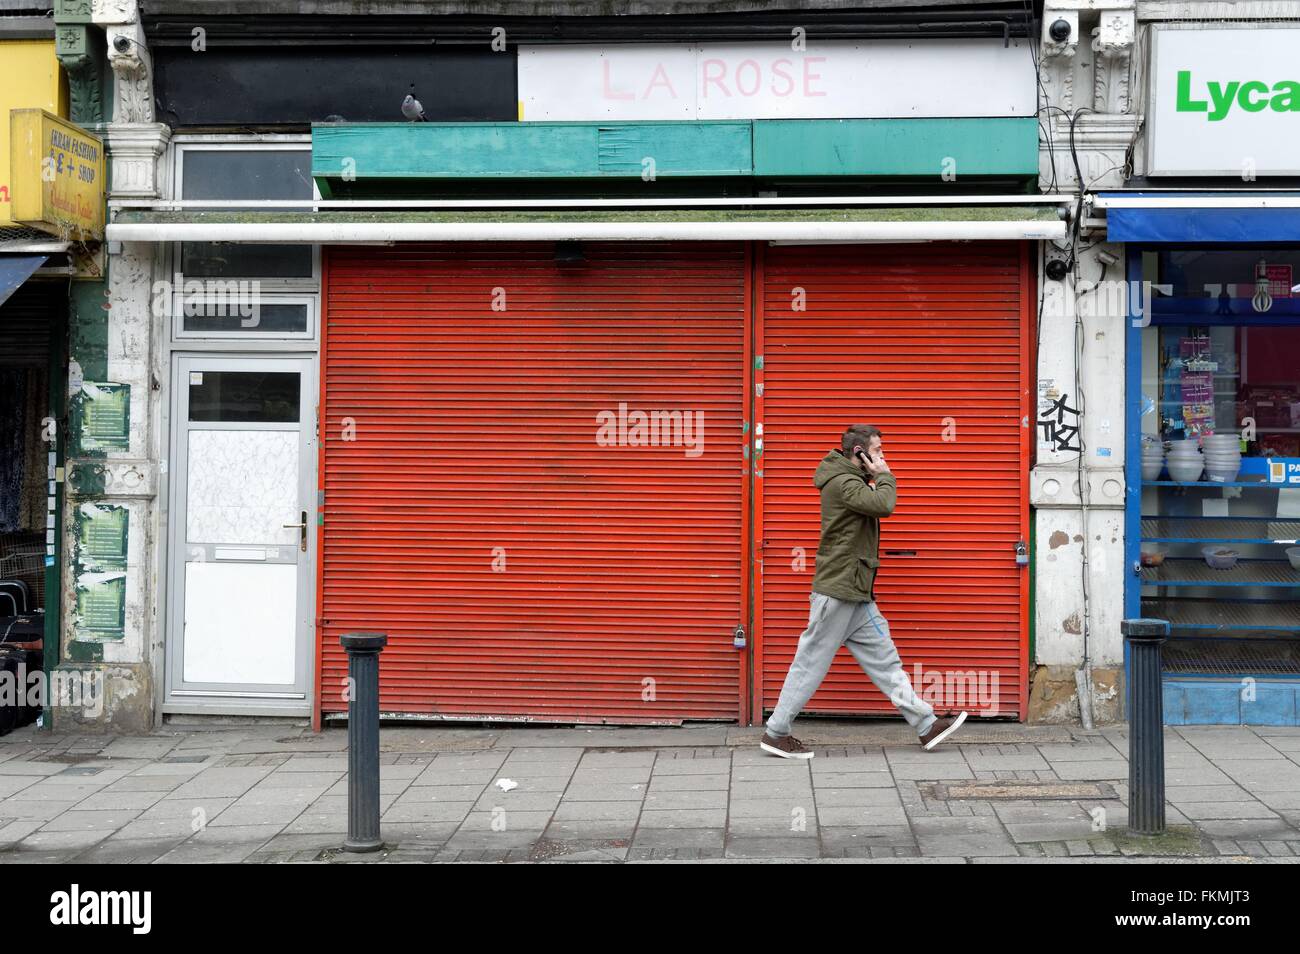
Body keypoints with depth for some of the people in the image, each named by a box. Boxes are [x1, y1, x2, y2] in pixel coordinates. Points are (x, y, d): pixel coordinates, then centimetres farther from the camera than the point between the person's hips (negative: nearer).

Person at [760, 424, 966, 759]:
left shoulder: (852, 482, 17)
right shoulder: (842, 483, -16)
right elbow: (884, 505, -27)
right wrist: (884, 476, -13)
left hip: (856, 594, 10)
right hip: (837, 592, -10)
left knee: (884, 659, 9)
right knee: (812, 663, -2)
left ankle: (926, 725, 10)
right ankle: (776, 733, 6)